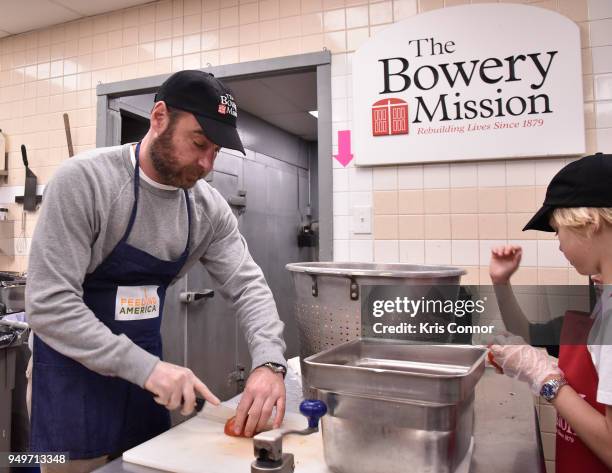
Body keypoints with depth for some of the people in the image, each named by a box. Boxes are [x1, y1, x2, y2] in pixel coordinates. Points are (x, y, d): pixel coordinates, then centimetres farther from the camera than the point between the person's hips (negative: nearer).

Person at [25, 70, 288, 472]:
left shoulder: (209, 208, -6)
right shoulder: (84, 180, -21)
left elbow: (248, 286, -7)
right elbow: (49, 303, -25)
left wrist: (269, 362, -24)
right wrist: (144, 366, -30)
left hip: (143, 370, 5)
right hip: (74, 373, -5)